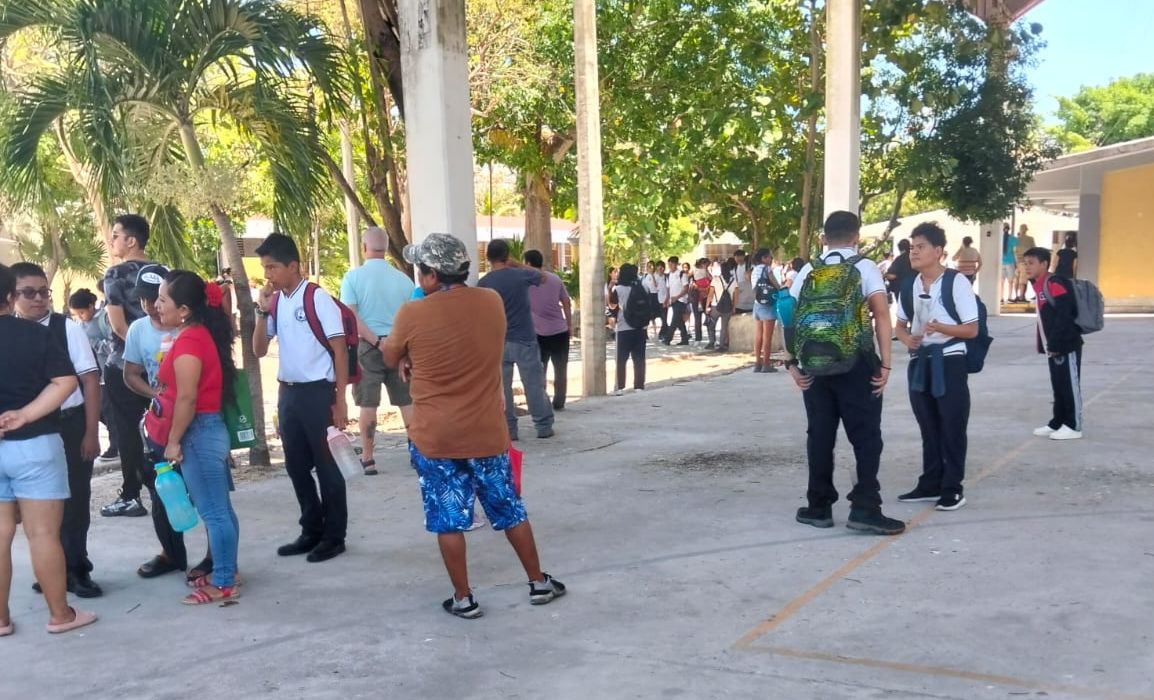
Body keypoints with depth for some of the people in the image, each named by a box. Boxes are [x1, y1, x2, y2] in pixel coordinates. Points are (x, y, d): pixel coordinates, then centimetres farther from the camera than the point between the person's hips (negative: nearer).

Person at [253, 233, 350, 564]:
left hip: (318, 392, -7)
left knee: (327, 466, 2)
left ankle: (334, 537, 14)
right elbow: (259, 350, 9)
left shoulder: (318, 298, -11)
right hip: (288, 393, 7)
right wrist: (262, 312, -5)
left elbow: (340, 350, -12)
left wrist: (340, 400, -15)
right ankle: (312, 531, 27)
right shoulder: (273, 301, 7)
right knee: (297, 466, 14)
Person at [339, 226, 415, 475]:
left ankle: (368, 458, 10)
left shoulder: (353, 277, -4)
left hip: (368, 346, -1)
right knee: (407, 402, 9)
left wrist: (376, 341, -12)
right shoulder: (403, 279, 0)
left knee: (368, 404, 5)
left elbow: (350, 317, -12)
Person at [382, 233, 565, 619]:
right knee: (511, 510, 16)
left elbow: (391, 359, 6)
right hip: (488, 434, 3)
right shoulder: (493, 302, -3)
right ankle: (539, 583, 25)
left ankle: (464, 599, 16)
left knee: (448, 521, 9)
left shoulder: (412, 315, -13)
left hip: (435, 438, -3)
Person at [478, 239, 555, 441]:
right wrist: (515, 264, 18)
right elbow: (539, 275, 16)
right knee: (534, 385, 7)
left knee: (501, 387, 7)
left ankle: (507, 429, 9)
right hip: (524, 340, -1)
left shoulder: (483, 283, -3)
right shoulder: (520, 275, -6)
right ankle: (544, 426, 12)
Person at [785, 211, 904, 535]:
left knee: (820, 436, 10)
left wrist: (792, 363, 5)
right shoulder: (865, 267, 0)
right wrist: (885, 364, -9)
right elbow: (881, 314, -10)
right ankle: (865, 509, -1)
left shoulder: (808, 270, 8)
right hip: (856, 362, -3)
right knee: (866, 436, 4)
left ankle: (818, 508, 15)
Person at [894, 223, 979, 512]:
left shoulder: (956, 282, -10)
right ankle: (930, 484, 24)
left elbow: (972, 329, -9)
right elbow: (901, 324, 18)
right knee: (928, 427, 13)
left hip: (949, 361, -6)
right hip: (919, 361, 6)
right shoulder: (909, 286, 7)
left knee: (952, 426, 1)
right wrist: (906, 337, -5)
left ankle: (952, 488, 11)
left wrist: (940, 327, -25)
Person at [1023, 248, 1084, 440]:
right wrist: (1044, 344, 14)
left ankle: (1073, 426, 7)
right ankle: (1057, 423, 22)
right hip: (1053, 347, 9)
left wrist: (1054, 343, -21)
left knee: (1070, 385, 0)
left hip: (1066, 345, -9)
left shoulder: (1055, 284, -16)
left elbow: (1063, 316, -22)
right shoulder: (1039, 286, 13)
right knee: (1057, 386, 14)